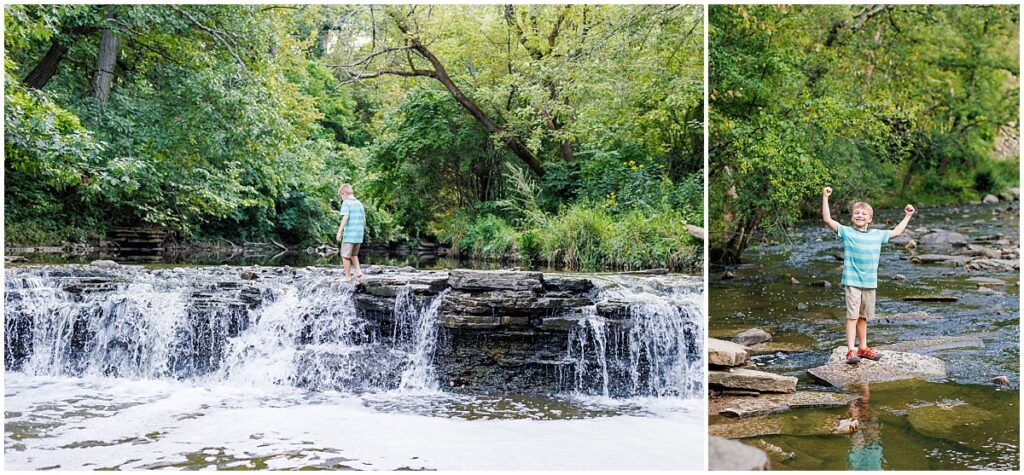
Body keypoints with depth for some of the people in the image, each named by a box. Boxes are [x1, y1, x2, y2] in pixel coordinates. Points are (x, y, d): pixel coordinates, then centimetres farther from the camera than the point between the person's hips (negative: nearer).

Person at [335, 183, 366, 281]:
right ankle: (358, 270, 8)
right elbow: (364, 220, 13)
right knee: (354, 254, 22)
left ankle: (347, 277, 5)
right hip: (359, 234, 7)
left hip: (349, 234, -7)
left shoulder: (346, 203, -7)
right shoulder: (359, 204, 12)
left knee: (345, 256, 3)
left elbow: (345, 217, -18)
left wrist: (339, 232, -18)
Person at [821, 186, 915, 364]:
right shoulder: (846, 232, -4)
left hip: (870, 283, 5)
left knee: (863, 316, 15)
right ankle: (850, 350, -9)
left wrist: (907, 216, 30)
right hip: (852, 282, -5)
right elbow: (827, 220, -14)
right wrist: (825, 198, -19)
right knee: (852, 316, -9)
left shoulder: (877, 235, 10)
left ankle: (863, 347, 25)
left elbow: (896, 232, 26)